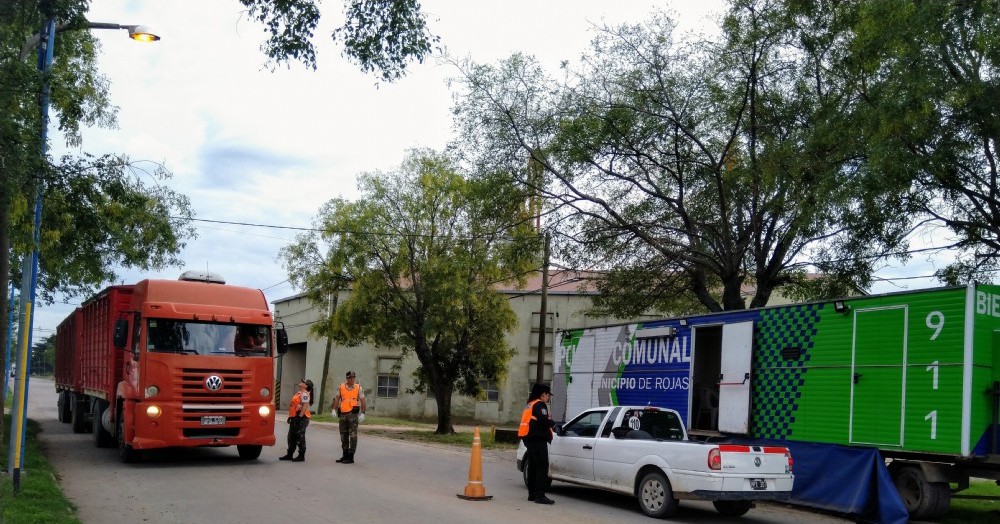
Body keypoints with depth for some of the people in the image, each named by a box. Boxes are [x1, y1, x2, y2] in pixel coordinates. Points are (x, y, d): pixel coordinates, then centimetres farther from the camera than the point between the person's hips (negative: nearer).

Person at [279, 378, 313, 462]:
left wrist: (300, 416, -26)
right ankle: (289, 454, 22)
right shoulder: (299, 393, 19)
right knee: (291, 436, 14)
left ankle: (301, 456, 2)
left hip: (301, 418, -11)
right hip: (295, 418, 11)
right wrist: (290, 416, 21)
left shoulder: (304, 394, -13)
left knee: (300, 437, -4)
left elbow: (305, 406, -22)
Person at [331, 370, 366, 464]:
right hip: (342, 414, 4)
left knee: (353, 435, -6)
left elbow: (362, 401, -1)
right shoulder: (341, 387, 7)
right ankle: (345, 455, 23)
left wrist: (363, 413, -10)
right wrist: (333, 410, -3)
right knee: (343, 435, 12)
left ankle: (351, 457, -4)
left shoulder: (358, 388, 1)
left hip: (353, 414, -4)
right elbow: (337, 399, 8)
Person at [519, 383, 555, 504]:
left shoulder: (530, 404, 20)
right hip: (538, 440, -10)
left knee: (533, 467, 15)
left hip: (529, 439, 10)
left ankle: (532, 494, 20)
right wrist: (552, 422, -2)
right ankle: (540, 495, -15)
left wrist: (548, 421, 13)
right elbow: (544, 421, -22)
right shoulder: (540, 405, -11)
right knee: (542, 468, -10)